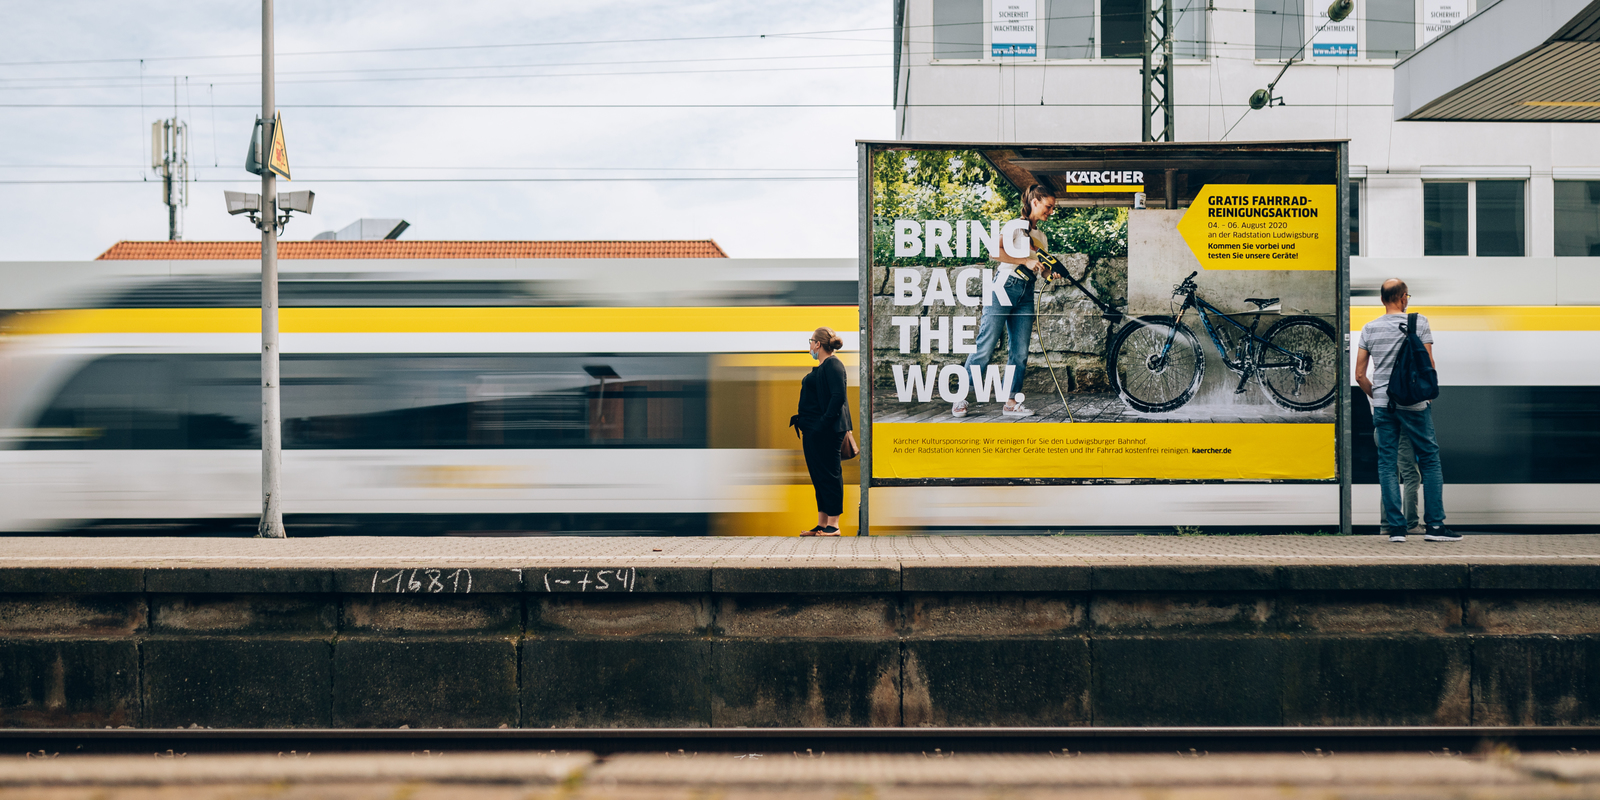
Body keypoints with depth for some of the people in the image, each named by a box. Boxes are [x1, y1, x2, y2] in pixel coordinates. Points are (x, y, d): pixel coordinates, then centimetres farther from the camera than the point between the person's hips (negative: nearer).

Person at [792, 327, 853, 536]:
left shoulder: (833, 365, -12)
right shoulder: (821, 367, 17)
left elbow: (838, 396, -21)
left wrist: (826, 422, -23)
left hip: (825, 432, -10)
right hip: (812, 431, 10)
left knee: (829, 476, -5)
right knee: (818, 477, 12)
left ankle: (833, 525, -2)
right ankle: (821, 524, 17)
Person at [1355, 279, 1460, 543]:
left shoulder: (1369, 329, 6)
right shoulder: (1419, 322, -2)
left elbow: (1360, 375, 6)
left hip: (1382, 405, 3)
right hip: (1414, 403, -3)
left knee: (1387, 464, 5)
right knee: (1429, 460, 5)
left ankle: (1395, 527, 1)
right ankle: (1434, 525, 3)